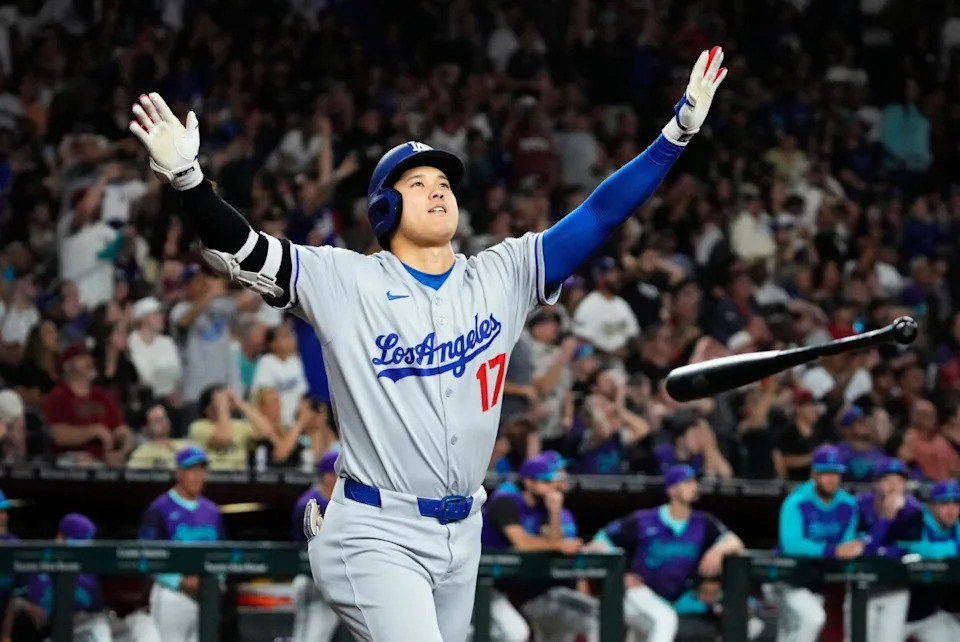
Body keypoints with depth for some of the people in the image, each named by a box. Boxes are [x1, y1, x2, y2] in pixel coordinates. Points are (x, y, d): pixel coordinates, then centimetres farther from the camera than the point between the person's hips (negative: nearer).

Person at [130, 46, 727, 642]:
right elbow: (238, 250, -14)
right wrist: (187, 176, -31)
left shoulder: (502, 277, 7)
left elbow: (599, 216, 4)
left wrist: (680, 130, -2)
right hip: (377, 538, -5)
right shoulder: (343, 281, -4)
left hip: (462, 537, 5)